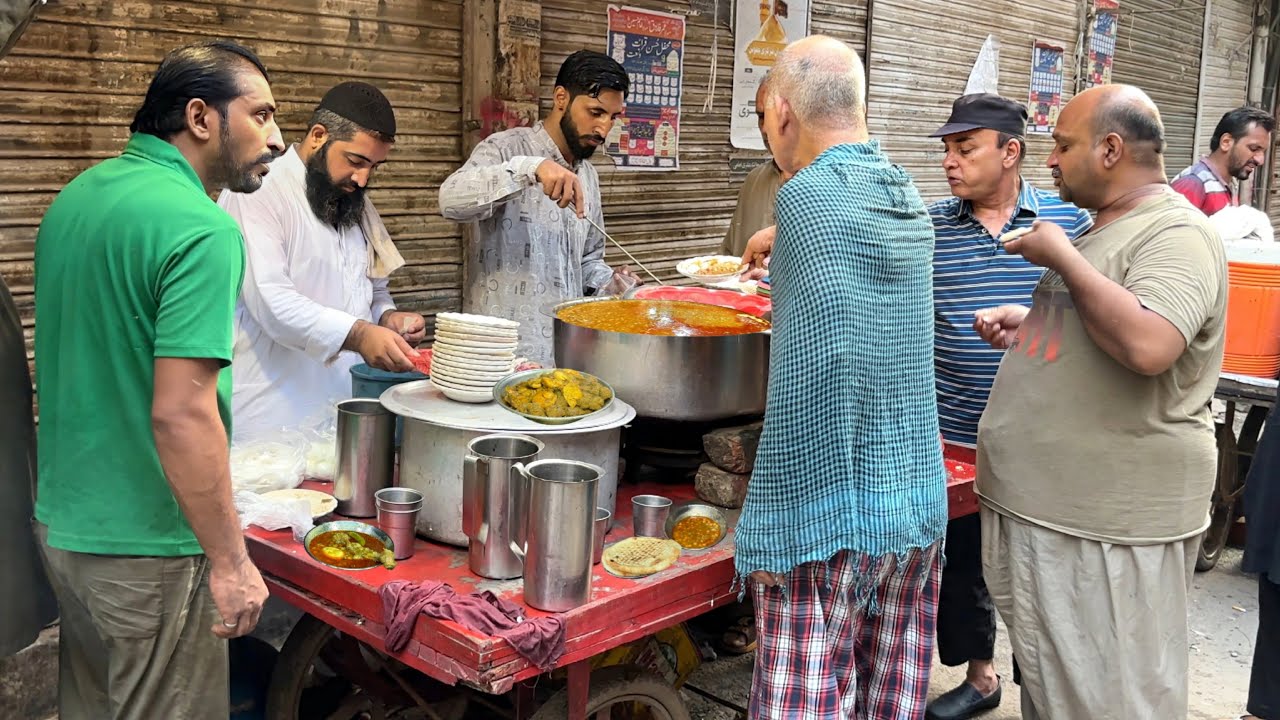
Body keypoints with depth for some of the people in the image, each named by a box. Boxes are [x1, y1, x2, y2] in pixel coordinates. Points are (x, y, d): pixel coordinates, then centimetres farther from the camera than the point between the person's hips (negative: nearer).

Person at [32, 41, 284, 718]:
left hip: (62, 519, 9)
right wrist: (231, 562, -19)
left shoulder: (74, 198, 7)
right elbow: (180, 413, -26)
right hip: (144, 548, -9)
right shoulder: (201, 229, -21)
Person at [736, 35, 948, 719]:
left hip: (829, 515, -8)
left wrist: (774, 529, -17)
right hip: (920, 505, 8)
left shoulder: (809, 194, -14)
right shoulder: (908, 199, 9)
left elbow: (819, 366, -21)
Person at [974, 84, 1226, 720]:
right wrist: (1026, 323, 11)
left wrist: (1061, 257, -21)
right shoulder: (1104, 230, 15)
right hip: (1042, 501, 10)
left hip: (1109, 523, -10)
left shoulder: (1176, 233, -15)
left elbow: (1146, 345, -33)